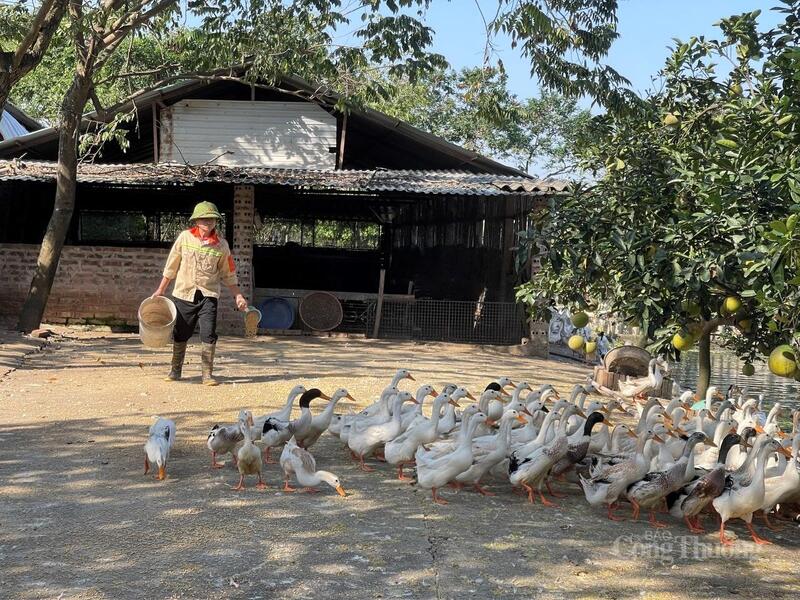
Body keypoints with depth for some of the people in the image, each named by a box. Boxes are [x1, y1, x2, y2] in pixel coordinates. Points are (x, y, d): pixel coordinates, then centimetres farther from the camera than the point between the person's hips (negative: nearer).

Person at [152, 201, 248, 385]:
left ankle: (207, 374, -2)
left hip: (208, 295, -1)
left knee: (209, 335, -10)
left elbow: (228, 274, 8)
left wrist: (238, 296, 3)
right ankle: (175, 370, 24)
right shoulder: (185, 237, 0)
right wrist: (161, 290, 9)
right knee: (180, 334, 9)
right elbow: (171, 266, 6)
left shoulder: (221, 244, 1)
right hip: (184, 293, 1)